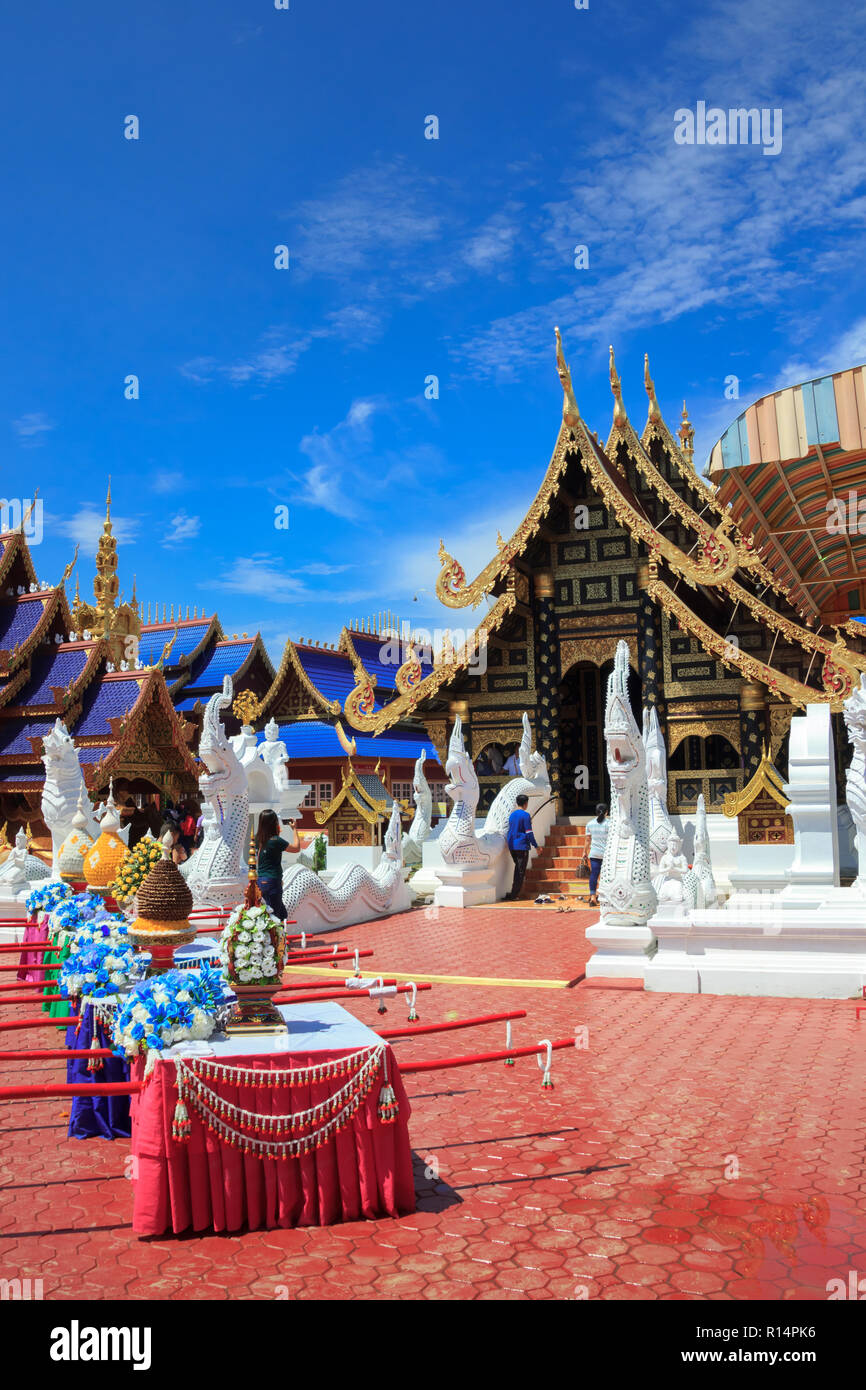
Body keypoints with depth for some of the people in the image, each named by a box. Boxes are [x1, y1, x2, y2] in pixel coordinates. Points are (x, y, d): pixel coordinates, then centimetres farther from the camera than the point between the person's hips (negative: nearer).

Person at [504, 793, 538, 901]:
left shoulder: (512, 815, 12)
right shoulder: (525, 815, -10)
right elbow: (529, 833, -12)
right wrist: (536, 846, -5)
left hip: (512, 846, 7)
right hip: (522, 846, -7)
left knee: (518, 869, 18)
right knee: (521, 872, -1)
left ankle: (514, 893, 19)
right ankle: (513, 895, -4)